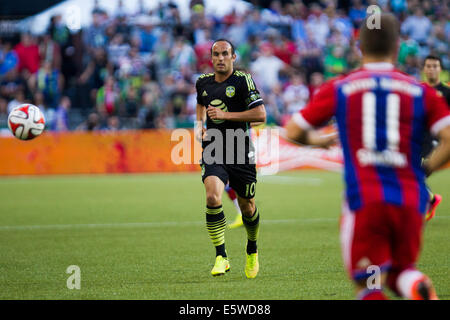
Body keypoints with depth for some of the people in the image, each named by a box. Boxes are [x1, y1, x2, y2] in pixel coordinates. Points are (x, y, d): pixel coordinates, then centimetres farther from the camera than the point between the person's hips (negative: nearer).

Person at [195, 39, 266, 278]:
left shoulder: (243, 80, -7)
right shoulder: (203, 82, 8)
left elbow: (260, 114, -12)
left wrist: (225, 115, -16)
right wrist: (199, 124, 13)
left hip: (240, 152, -2)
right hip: (213, 152, 2)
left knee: (247, 207, 9)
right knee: (212, 197, -23)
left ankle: (252, 249, 39)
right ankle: (221, 257, -16)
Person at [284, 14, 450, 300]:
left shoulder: (338, 89, 7)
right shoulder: (421, 91, 8)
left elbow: (293, 131, 12)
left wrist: (317, 140, 32)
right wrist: (424, 169, 13)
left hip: (363, 201, -1)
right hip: (410, 201, 2)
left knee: (370, 288, 6)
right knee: (400, 272, 22)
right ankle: (417, 286, -16)